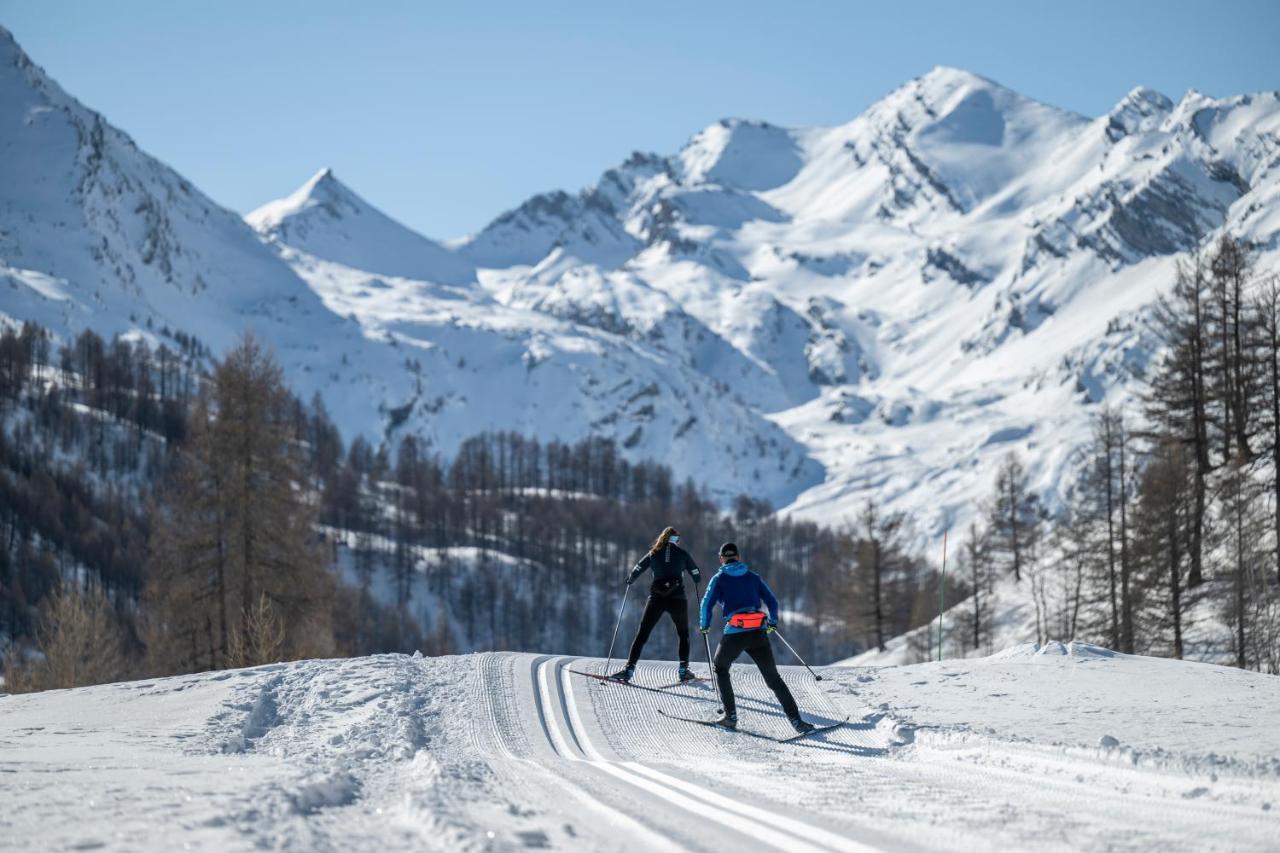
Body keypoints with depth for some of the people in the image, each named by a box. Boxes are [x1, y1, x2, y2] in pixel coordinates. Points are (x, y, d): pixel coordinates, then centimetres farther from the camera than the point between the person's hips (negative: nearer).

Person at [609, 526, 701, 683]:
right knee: (683, 634, 18)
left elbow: (636, 571, 12)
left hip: (656, 599, 0)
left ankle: (629, 668, -8)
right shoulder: (682, 553, 7)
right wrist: (697, 578, 36)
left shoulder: (654, 554, 10)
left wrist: (629, 580, 33)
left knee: (642, 634, 2)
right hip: (677, 598, 0)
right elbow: (697, 576, 12)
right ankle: (684, 670, 9)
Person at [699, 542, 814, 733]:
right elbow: (772, 602, 14)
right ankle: (796, 720, -2)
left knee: (721, 669, 23)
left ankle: (730, 716, 12)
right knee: (773, 678, 8)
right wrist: (773, 622, 30)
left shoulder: (719, 579, 6)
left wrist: (704, 625, 13)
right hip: (758, 633, 3)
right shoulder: (753, 577, 15)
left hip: (734, 633, -2)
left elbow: (707, 604, -3)